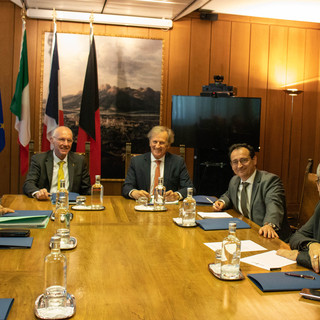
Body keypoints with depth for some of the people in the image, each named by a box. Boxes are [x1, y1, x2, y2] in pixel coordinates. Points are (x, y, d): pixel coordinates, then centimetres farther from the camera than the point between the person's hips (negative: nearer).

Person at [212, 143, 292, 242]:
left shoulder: (270, 180, -11)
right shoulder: (234, 181, 11)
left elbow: (274, 205, -28)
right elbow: (229, 195, 33)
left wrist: (269, 225, -49)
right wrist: (222, 202, 9)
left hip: (268, 237, -7)